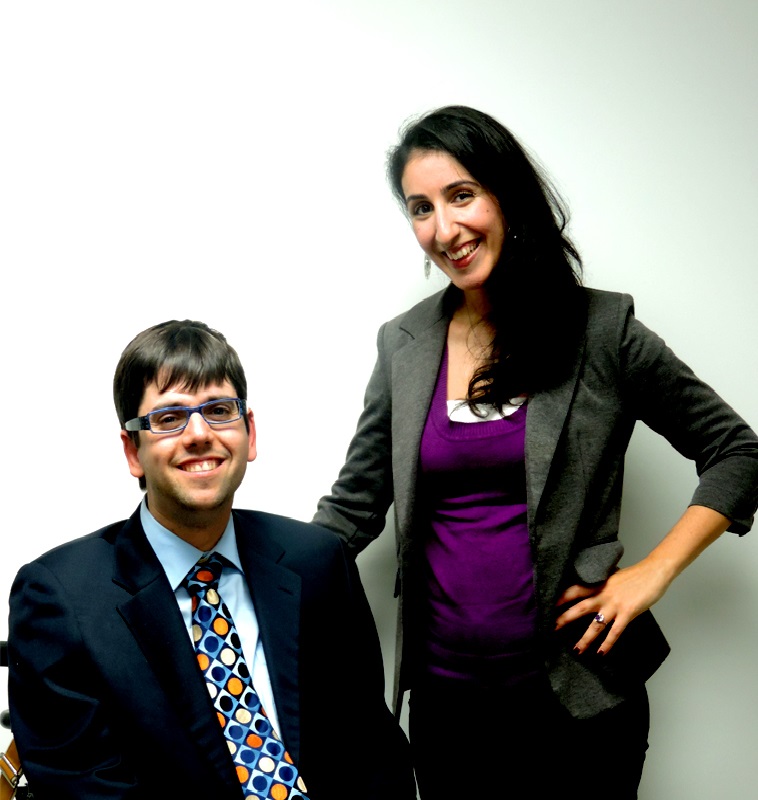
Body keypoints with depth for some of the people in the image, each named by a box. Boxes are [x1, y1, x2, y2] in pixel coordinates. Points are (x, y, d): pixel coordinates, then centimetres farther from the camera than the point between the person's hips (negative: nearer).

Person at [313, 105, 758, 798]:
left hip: (577, 694, -2)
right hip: (443, 693, 3)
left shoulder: (601, 330, -6)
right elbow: (352, 507, 8)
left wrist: (653, 573, -8)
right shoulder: (404, 345, 3)